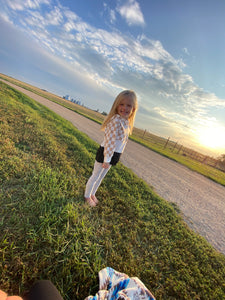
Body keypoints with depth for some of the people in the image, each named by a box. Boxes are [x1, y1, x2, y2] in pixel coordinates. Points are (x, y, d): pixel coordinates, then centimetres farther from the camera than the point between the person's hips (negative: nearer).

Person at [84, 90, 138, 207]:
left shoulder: (127, 123, 5)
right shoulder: (116, 120, -23)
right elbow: (110, 142, -25)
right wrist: (107, 160, -22)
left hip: (113, 155, 8)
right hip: (105, 154, -8)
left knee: (101, 177, 24)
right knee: (95, 176, 13)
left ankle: (92, 194, 47)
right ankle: (87, 196, 38)